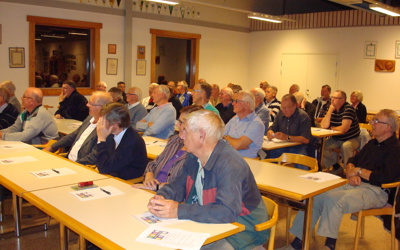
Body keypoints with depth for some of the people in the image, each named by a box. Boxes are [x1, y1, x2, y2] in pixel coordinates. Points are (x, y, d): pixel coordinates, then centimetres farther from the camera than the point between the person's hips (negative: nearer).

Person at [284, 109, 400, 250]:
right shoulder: (373, 143, 20)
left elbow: (385, 178, -19)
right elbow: (352, 161, 24)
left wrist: (358, 171, -6)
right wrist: (351, 173, 0)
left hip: (376, 191, -8)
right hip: (355, 184, 8)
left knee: (333, 199, -33)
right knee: (315, 196, -11)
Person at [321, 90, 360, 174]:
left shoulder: (348, 109, -17)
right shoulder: (332, 109, 2)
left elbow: (343, 129, -25)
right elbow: (323, 126, -9)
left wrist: (332, 128, -6)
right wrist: (330, 111, -15)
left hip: (351, 139, -6)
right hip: (335, 139, 6)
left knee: (345, 146, -36)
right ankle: (337, 167, 2)